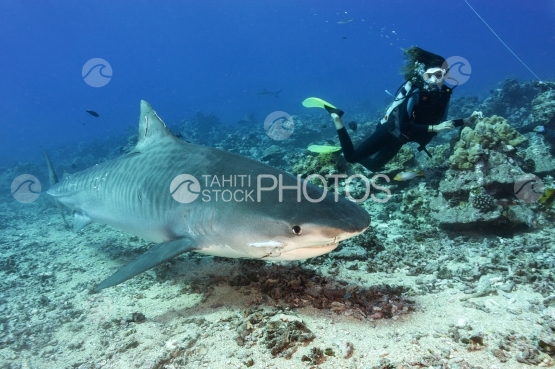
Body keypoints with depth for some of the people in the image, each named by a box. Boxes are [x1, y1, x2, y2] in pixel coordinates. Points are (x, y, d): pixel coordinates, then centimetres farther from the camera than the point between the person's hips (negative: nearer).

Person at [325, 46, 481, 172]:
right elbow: (404, 126, -35)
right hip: (390, 130, -7)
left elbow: (440, 122, 4)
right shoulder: (415, 92, -30)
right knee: (352, 157, -3)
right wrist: (434, 128, -37)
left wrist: (467, 120, -3)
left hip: (400, 136, 8)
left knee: (374, 166, 21)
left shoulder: (444, 93, -7)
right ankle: (335, 116, 13)